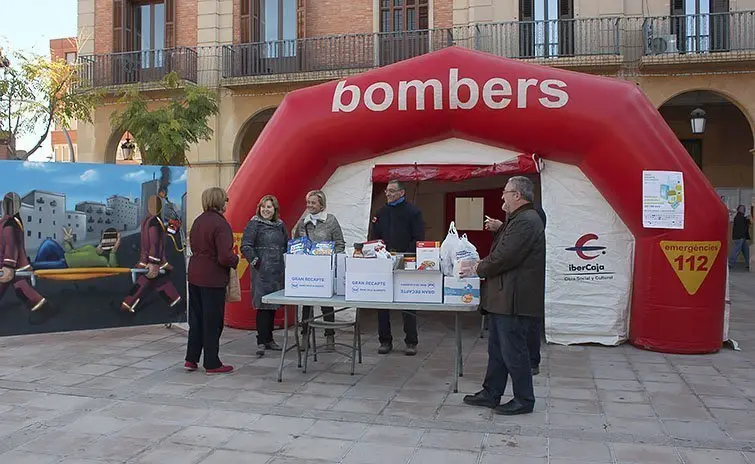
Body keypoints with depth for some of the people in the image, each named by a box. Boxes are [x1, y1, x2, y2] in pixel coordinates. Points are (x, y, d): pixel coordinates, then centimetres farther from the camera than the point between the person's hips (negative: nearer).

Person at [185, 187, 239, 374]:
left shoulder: (198, 221, 7)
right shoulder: (220, 224, -19)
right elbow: (225, 257, -23)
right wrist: (235, 260, -4)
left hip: (194, 276, 8)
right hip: (213, 279, -8)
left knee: (196, 318, 17)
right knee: (213, 322, 3)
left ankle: (191, 359, 24)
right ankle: (212, 364, 13)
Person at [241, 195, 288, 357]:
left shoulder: (280, 225, 14)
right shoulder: (254, 224, -4)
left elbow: (287, 246, 23)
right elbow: (245, 246, -10)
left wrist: (287, 263, 12)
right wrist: (255, 262, -13)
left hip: (278, 271, 6)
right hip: (262, 272, -6)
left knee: (273, 306, 12)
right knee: (263, 305, -7)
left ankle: (269, 339, 23)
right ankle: (261, 342, -2)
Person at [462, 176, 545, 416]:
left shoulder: (525, 222, -19)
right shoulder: (520, 219, 17)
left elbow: (504, 257, -22)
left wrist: (478, 270, -8)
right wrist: (482, 265, 9)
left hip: (514, 300, -11)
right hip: (505, 298, 11)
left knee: (513, 351, 1)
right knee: (497, 349, 17)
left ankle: (524, 400, 15)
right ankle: (491, 393, 28)